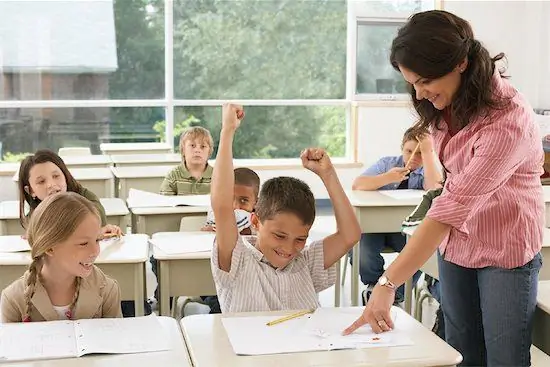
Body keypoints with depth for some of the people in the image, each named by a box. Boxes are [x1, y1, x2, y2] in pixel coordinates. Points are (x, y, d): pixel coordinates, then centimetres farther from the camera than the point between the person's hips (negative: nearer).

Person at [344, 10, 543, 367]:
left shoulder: (508, 121, -29)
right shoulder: (445, 104, -5)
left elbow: (452, 208, -35)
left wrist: (388, 283, -38)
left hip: (506, 250, -6)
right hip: (455, 243, 7)